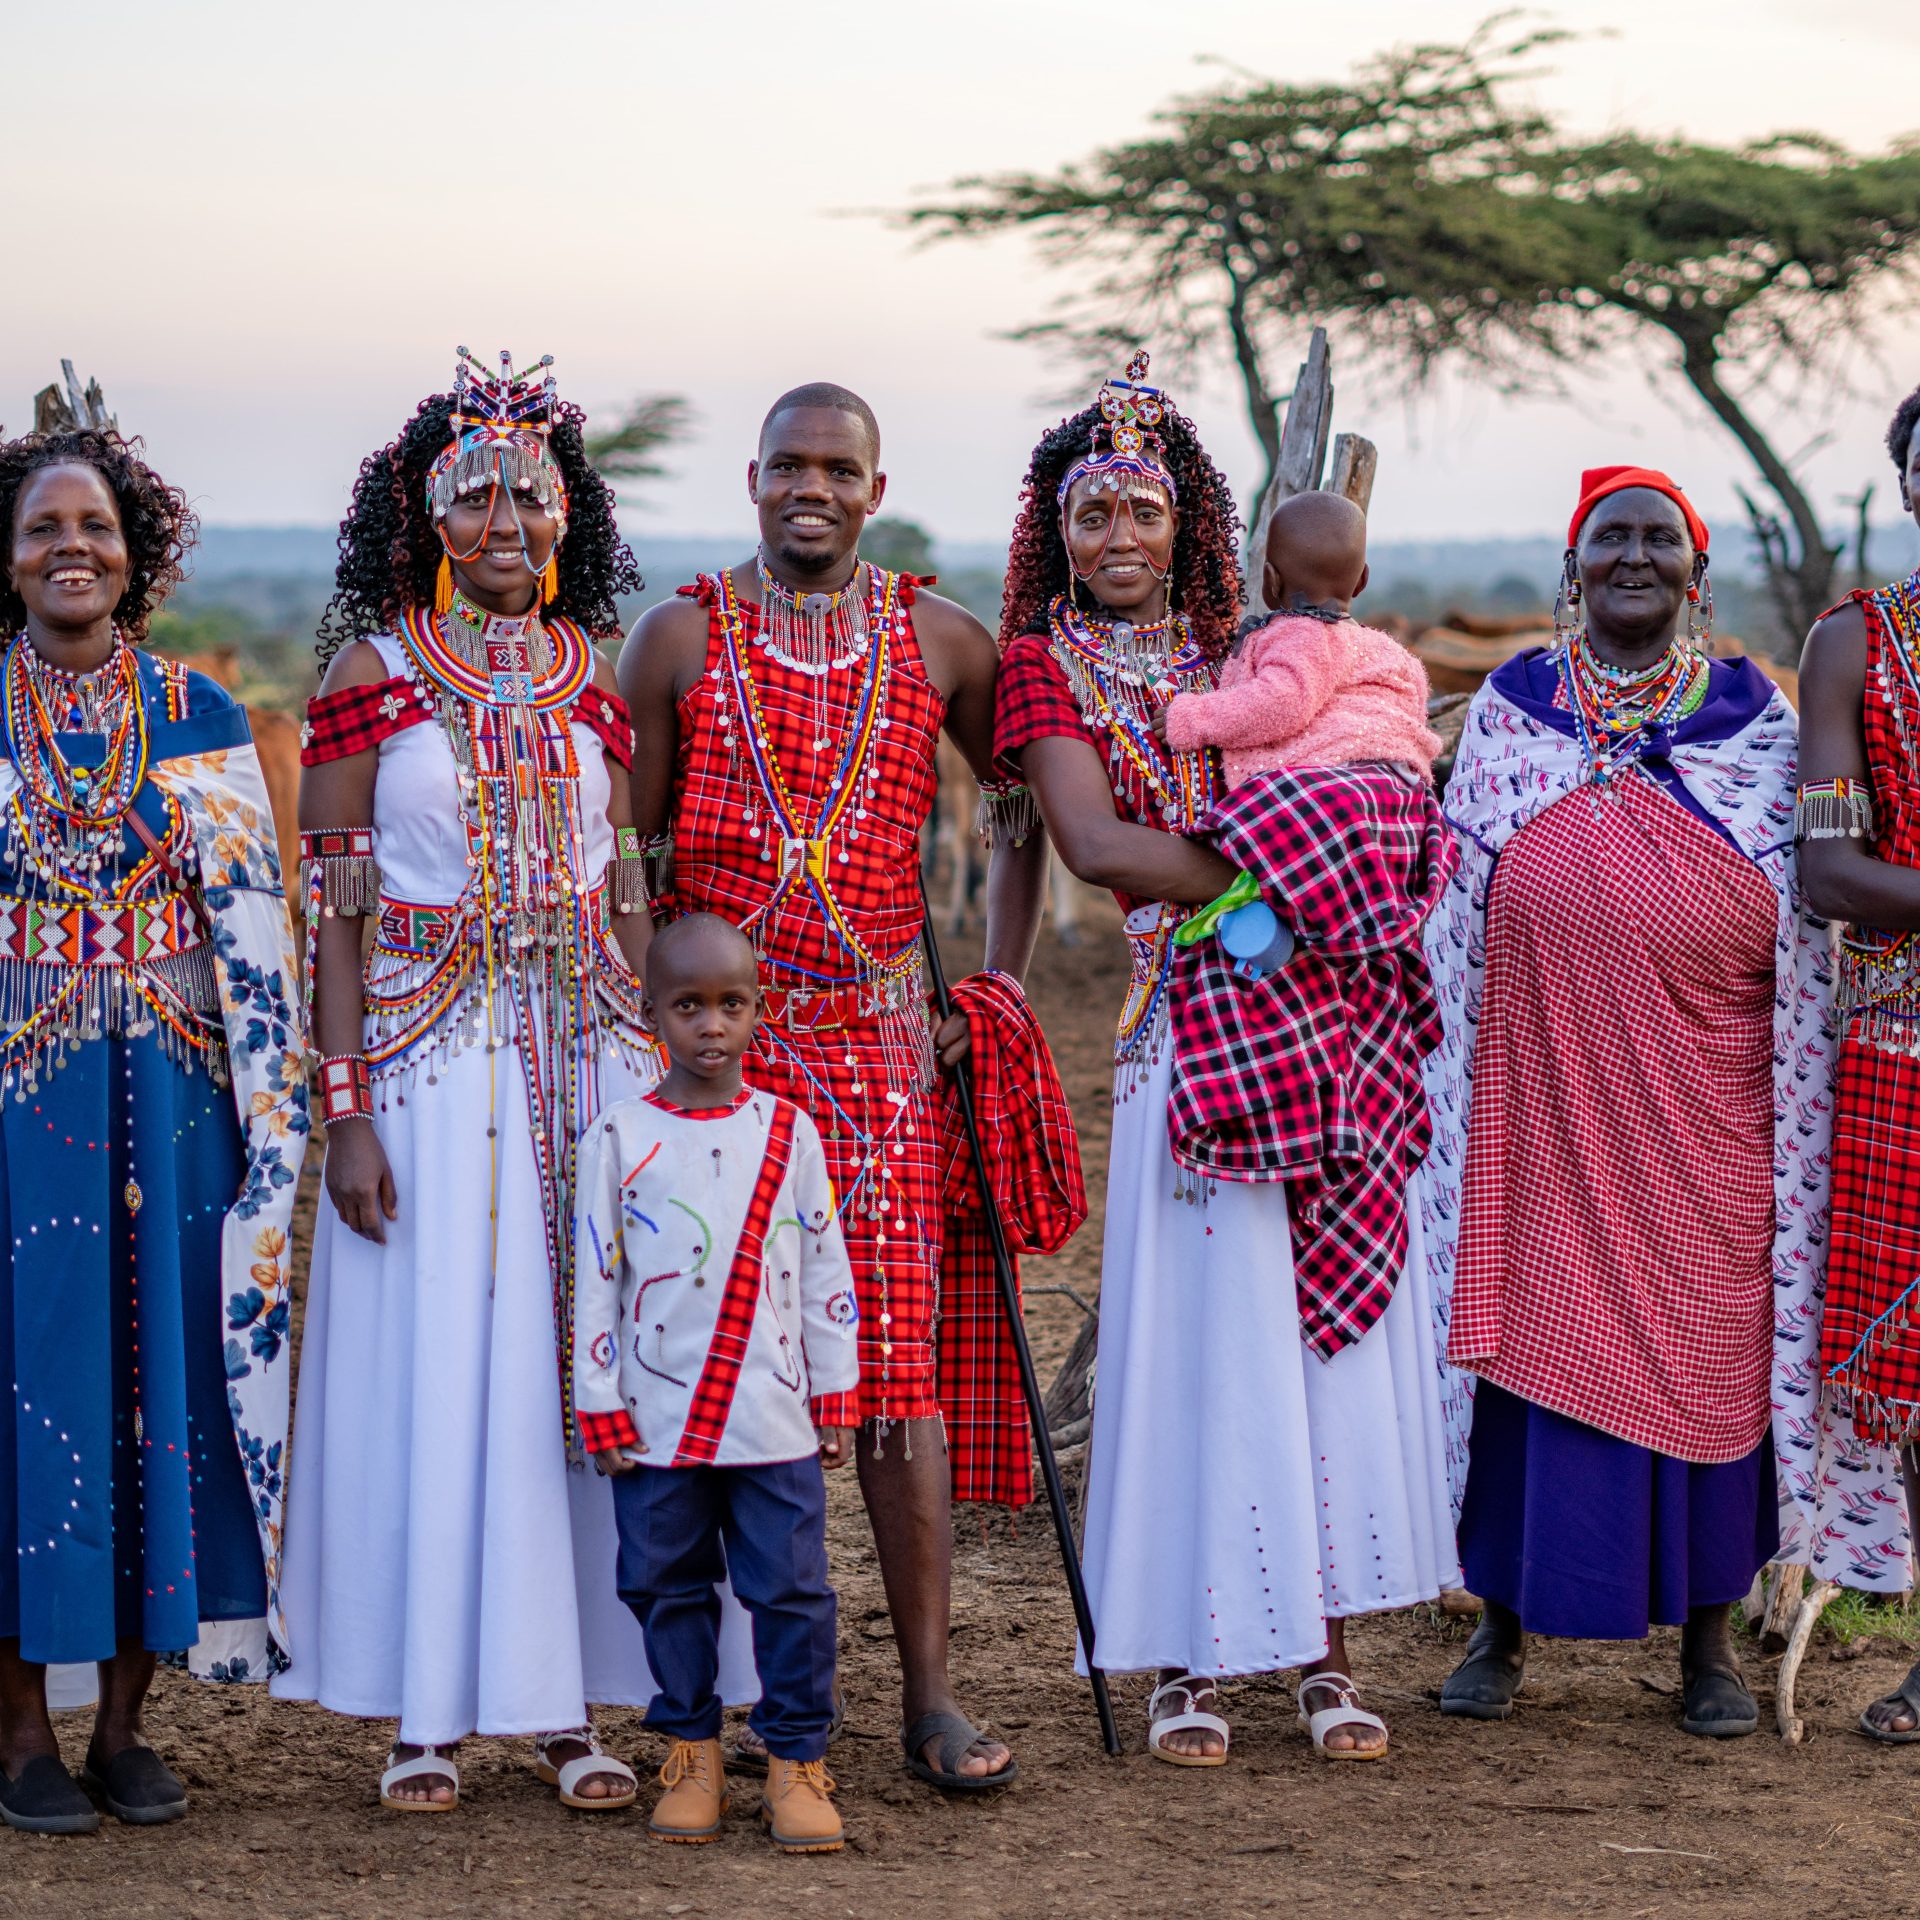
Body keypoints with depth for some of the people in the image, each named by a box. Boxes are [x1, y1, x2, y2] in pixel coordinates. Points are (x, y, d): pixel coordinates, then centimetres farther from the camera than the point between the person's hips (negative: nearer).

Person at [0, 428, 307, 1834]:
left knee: (164, 1368, 2)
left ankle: (126, 1720, 13)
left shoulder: (197, 717, 7)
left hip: (170, 1097, 2)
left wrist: (277, 1113, 1)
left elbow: (252, 923, 7)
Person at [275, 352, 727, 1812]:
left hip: (585, 1058, 3)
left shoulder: (592, 680, 8)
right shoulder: (374, 677, -2)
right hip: (430, 1061, -3)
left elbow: (625, 895, 12)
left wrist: (649, 1078, 6)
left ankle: (570, 1701, 12)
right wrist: (347, 1109, -10)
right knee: (430, 1369, 0)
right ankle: (426, 1710, 11)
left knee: (583, 1365, 3)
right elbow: (334, 907, -3)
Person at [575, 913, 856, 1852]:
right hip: (658, 1422, 0)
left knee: (791, 1591, 0)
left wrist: (835, 1400, 6)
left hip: (773, 1421, 0)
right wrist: (603, 1411, -1)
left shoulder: (789, 1132, 4)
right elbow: (595, 1282, 2)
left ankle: (796, 1761, 8)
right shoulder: (618, 1138, 0)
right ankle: (691, 1755, 20)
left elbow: (825, 1273, 8)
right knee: (670, 1591, 8)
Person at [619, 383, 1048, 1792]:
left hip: (881, 1041, 1)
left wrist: (999, 990, 12)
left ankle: (931, 1693, 1)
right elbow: (623, 854, 6)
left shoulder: (939, 644, 7)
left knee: (901, 1369, -3)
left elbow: (1027, 810, 19)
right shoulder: (681, 638, 3)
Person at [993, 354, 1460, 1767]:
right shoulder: (1049, 666, 6)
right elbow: (1095, 844, -9)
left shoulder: (1242, 658, 18)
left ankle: (1326, 1649, 7)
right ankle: (1189, 1660, 4)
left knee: (1334, 1313, 1)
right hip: (1187, 1016, -4)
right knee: (1198, 1320, -5)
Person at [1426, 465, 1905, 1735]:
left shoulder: (1755, 727, 5)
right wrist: (1451, 1088, 7)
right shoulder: (1511, 716, 7)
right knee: (1535, 1338, 2)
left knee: (1709, 1348, 3)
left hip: (1699, 1122, 0)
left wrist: (1796, 1109, 2)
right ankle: (1505, 1625, 15)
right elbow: (1458, 919, 11)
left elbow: (1803, 948, 7)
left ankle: (1710, 1639, 15)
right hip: (1545, 1100, 0)